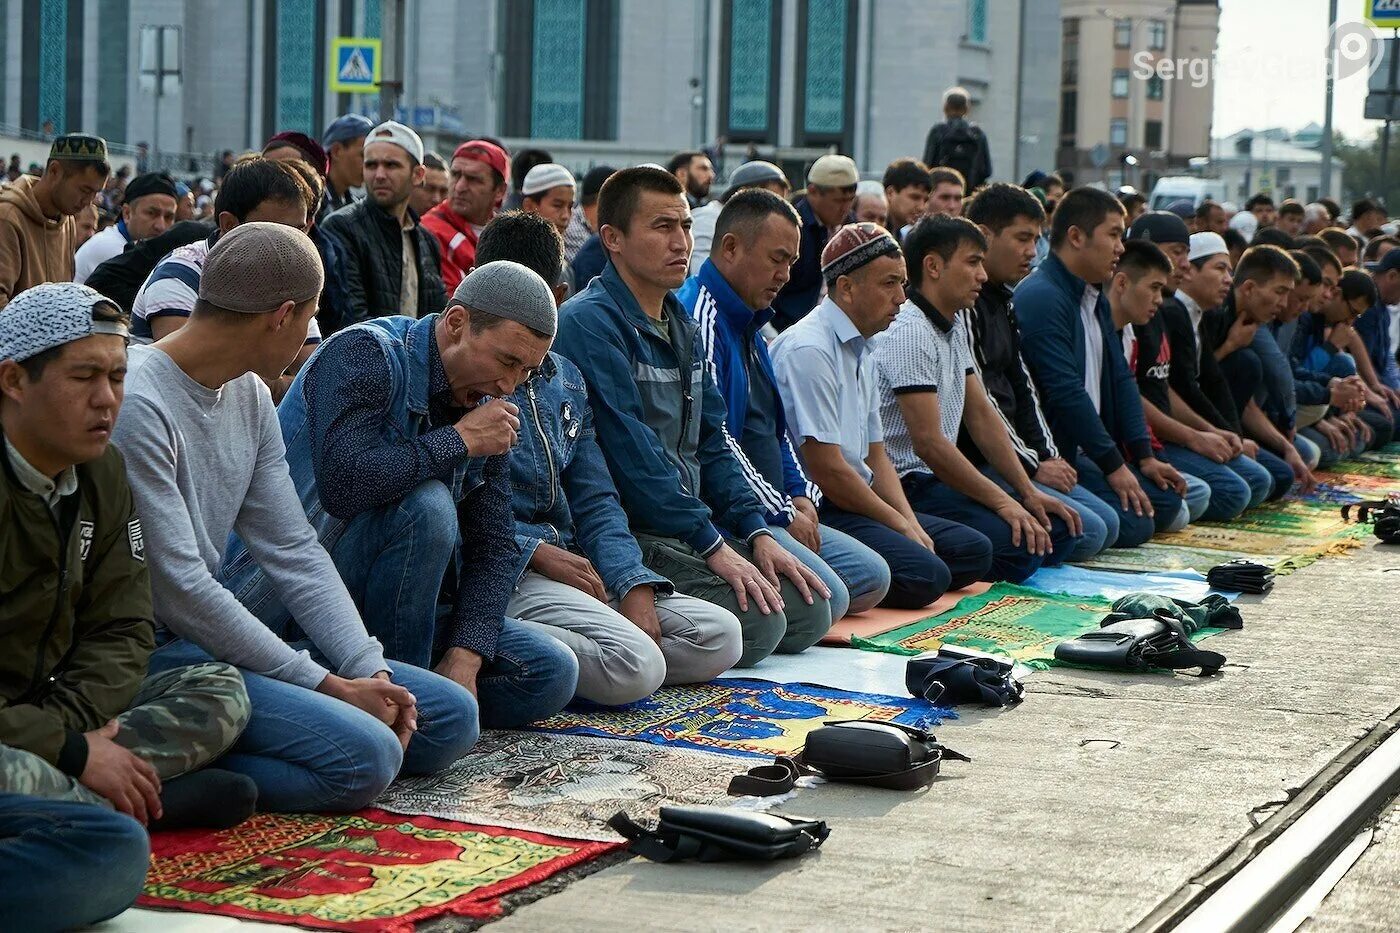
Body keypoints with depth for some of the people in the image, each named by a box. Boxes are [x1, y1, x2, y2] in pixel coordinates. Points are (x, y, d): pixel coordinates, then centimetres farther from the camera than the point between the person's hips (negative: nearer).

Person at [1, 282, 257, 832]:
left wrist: (70, 725, -13)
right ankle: (149, 799, -12)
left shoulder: (101, 472, 7)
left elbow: (120, 629, 6)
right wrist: (70, 751, -25)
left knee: (221, 692, 1)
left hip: (45, 709, 8)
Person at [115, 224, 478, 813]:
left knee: (451, 717, 4)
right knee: (364, 754, -27)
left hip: (222, 631, 10)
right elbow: (181, 592, -21)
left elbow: (294, 552, 9)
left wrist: (370, 672, -5)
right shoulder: (136, 404, -19)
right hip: (157, 651, -10)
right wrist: (331, 687, -17)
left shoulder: (249, 393, 10)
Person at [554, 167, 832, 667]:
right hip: (630, 531, -9)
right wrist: (713, 546, -20)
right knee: (757, 624, -22)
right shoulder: (588, 322, -13)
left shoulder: (680, 324, 17)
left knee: (811, 610, 0)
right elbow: (632, 453, -20)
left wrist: (756, 532, 3)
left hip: (697, 526, 9)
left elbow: (712, 441, 17)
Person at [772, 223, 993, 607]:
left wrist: (911, 523, 1)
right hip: (815, 512, -11)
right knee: (926, 575, -25)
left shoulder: (862, 354, 17)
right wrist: (900, 524, -8)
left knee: (974, 549, 5)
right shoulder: (808, 349, -15)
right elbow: (827, 470, -18)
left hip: (860, 501, 11)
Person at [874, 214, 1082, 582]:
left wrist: (1029, 492, 7)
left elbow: (982, 415, 16)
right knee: (1018, 547, -25)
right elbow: (928, 442, -23)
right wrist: (1003, 502, -21)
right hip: (906, 486, -10)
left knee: (1059, 529, 4)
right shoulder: (910, 333, -17)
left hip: (941, 474, 10)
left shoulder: (955, 325, 14)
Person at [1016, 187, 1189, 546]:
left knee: (1168, 505, 5)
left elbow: (1120, 379, 17)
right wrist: (1114, 465, -18)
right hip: (1056, 452, -10)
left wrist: (1144, 456, 7)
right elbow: (1066, 392, -21)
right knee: (1131, 524, -22)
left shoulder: (1095, 299, 17)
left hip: (1089, 448, 10)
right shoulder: (1041, 297, -17)